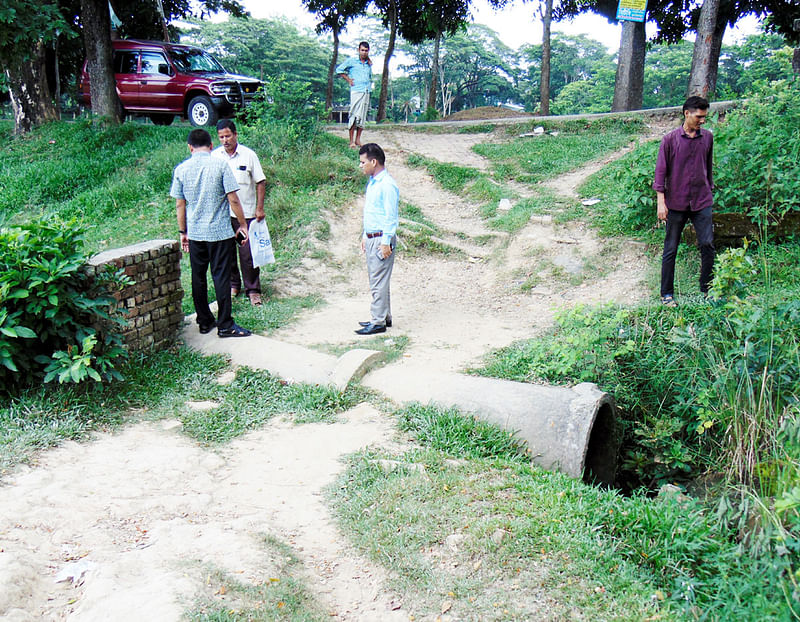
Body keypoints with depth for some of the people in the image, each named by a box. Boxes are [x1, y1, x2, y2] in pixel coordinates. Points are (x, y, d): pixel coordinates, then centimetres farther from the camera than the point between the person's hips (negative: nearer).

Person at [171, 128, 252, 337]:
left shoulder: (181, 169, 1)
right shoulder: (220, 165, -9)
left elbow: (180, 204, 5)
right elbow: (233, 200, -10)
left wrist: (182, 232, 15)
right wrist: (243, 224, 2)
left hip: (195, 233, 3)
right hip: (220, 232, -3)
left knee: (198, 278, 13)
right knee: (221, 277, 1)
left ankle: (204, 322, 21)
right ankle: (225, 325, 5)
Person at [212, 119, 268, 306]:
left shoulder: (248, 155, -3)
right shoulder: (214, 156, 4)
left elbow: (260, 182, 0)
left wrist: (260, 208, -5)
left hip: (246, 212, -3)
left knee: (248, 253, -2)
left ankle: (253, 289, 8)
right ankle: (233, 284, 26)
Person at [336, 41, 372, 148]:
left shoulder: (369, 64, 16)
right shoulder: (352, 60, 2)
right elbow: (339, 69, 7)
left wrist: (370, 84, 13)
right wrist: (348, 80, 2)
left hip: (366, 93, 5)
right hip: (356, 91, -5)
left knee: (362, 117, 4)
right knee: (354, 116, -9)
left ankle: (358, 140, 9)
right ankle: (351, 141, -7)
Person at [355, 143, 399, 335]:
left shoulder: (387, 185, -16)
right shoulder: (371, 182, 15)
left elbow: (391, 216, -17)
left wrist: (386, 242, -19)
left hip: (381, 239, -10)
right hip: (371, 238, 10)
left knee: (379, 282, -6)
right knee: (376, 281, 14)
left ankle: (378, 322, 0)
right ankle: (384, 316, 23)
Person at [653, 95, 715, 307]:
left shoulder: (707, 137, 7)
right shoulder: (670, 139, -4)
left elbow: (708, 167, 19)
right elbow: (661, 171, -4)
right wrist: (661, 202, -10)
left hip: (702, 202, 3)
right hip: (676, 202, -3)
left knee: (707, 245, 0)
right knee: (670, 249, 4)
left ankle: (707, 289, 15)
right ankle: (667, 293, 14)